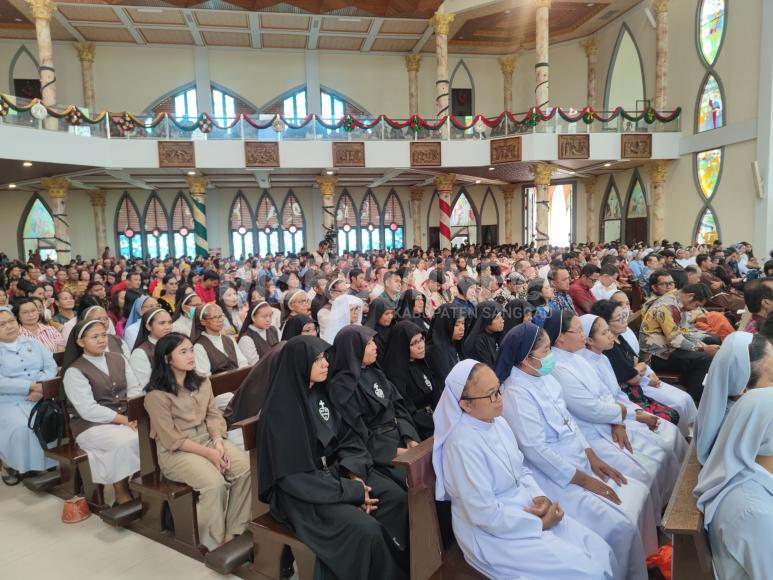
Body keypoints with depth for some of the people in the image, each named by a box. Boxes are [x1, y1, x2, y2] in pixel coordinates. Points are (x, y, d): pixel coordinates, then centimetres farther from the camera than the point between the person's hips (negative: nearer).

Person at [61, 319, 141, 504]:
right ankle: (122, 493, -15)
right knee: (126, 442, -34)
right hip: (92, 425, -5)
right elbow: (88, 410, -15)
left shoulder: (118, 359, 11)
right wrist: (124, 420, -20)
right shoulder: (74, 371, -6)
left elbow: (135, 389, 8)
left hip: (126, 418, 5)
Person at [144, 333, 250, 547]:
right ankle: (221, 539, -8)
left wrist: (218, 442, -14)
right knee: (214, 482, -30)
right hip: (175, 451, -6)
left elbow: (213, 414, 6)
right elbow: (172, 440, -15)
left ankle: (235, 531, -8)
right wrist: (209, 453, -19)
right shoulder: (156, 395, -13)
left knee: (246, 467, -20)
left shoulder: (202, 382, 7)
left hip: (208, 439, 6)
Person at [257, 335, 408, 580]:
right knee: (366, 530, -25)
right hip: (302, 491, -7)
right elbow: (294, 477, -21)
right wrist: (353, 492, -19)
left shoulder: (321, 393, 2)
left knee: (395, 497, -9)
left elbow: (346, 437, 6)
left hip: (335, 470, 7)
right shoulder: (280, 412, -21)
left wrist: (355, 475, -13)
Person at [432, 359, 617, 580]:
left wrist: (538, 497, -7)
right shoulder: (463, 444, -27)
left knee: (601, 551, 0)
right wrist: (540, 524, -14)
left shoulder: (498, 421, 0)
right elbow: (486, 516, -24)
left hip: (524, 509, 8)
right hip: (493, 532, -8)